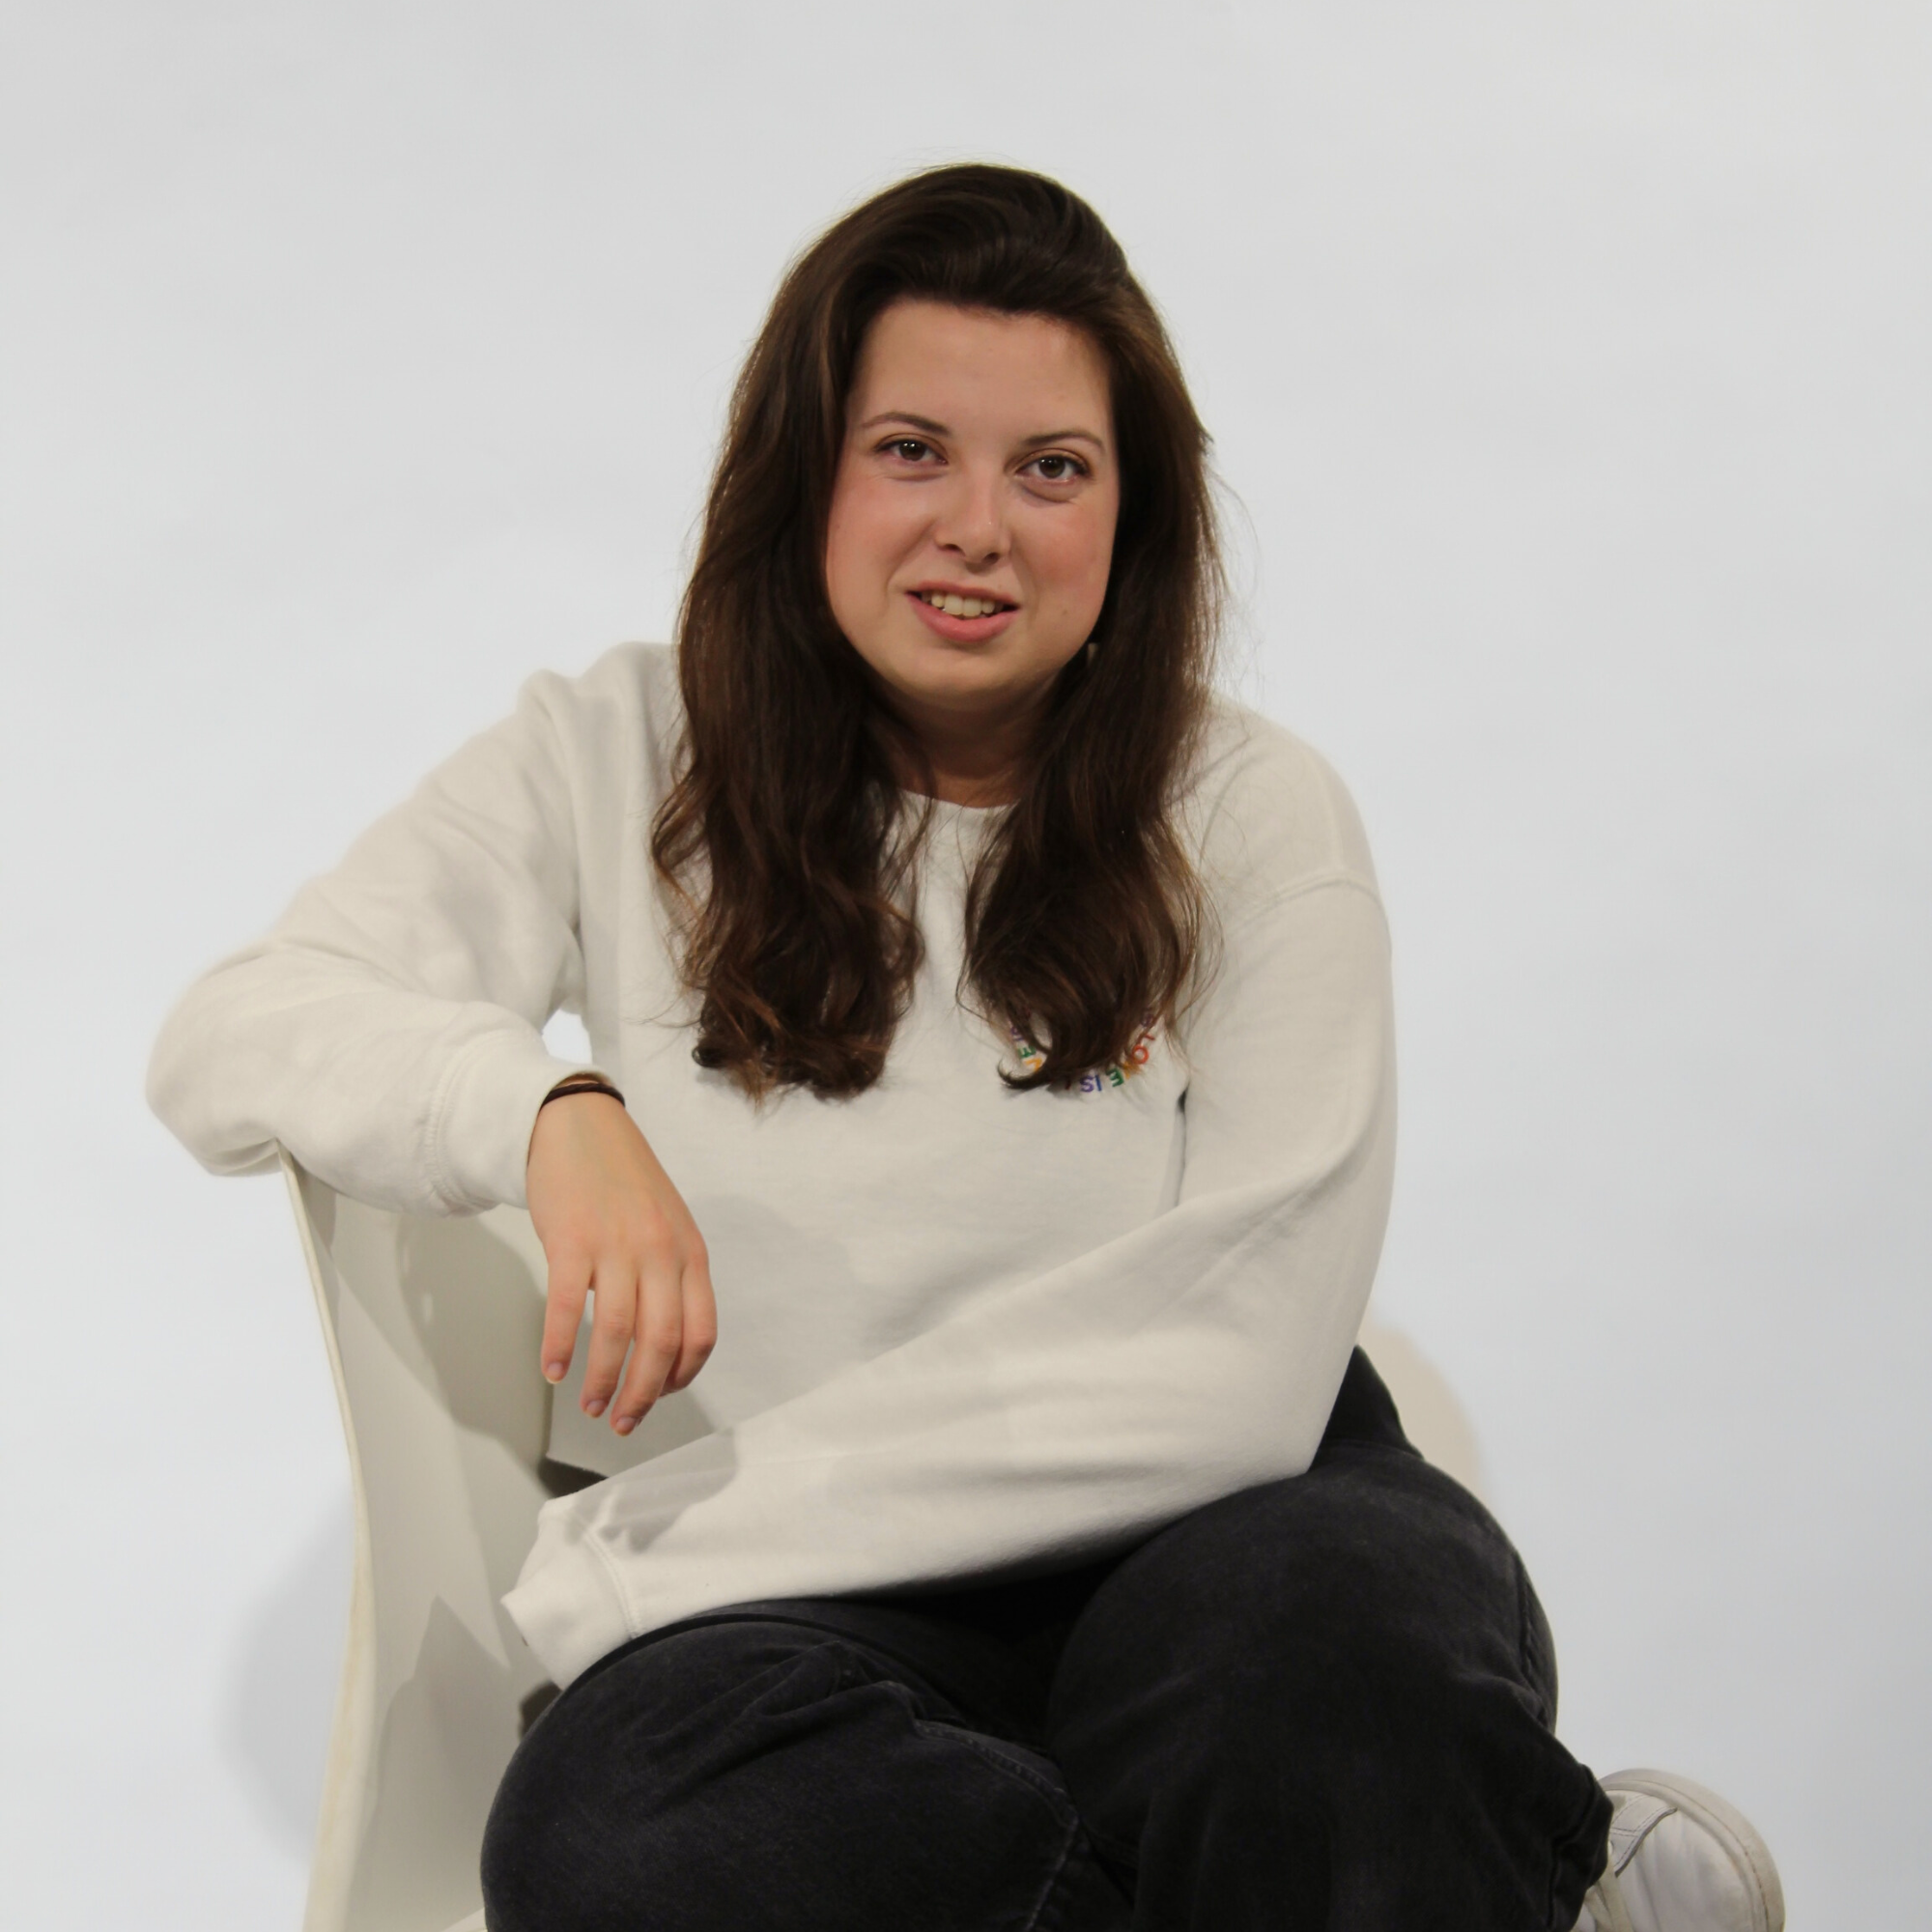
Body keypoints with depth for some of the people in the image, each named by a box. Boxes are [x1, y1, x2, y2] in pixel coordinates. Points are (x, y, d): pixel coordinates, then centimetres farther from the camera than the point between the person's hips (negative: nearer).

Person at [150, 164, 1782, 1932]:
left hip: (1206, 1535, -2)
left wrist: (647, 1546, -14)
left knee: (1328, 1629, -39)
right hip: (828, 1605, 3)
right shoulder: (628, 764, 6)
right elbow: (229, 1041, -2)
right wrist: (549, 1106, -25)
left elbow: (1235, 1370, -9)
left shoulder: (1256, 820, 0)